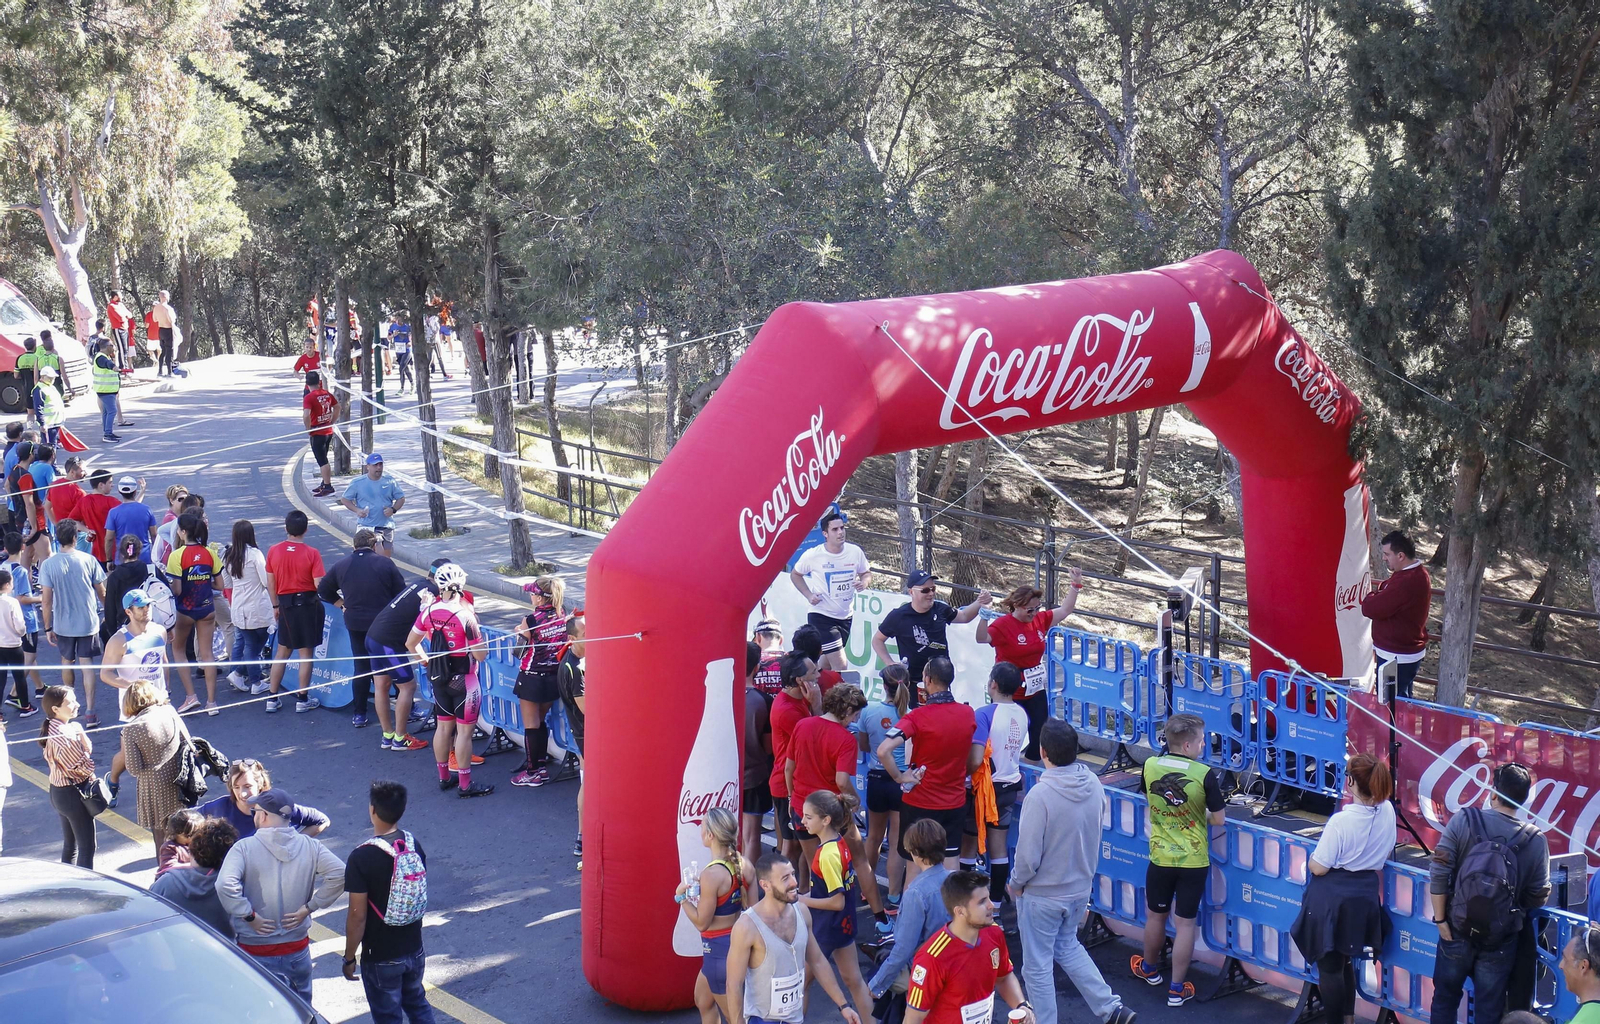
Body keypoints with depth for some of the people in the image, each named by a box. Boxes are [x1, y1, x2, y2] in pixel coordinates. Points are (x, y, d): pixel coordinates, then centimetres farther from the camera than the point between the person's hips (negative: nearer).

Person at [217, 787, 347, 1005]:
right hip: (298, 949, 3)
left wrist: (249, 916, -16)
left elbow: (225, 885, -27)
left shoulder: (244, 848, -12)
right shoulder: (309, 846, -2)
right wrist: (309, 907, -6)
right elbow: (339, 873, -11)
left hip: (257, 953, -3)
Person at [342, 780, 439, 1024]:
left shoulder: (362, 857, -23)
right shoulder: (414, 846, -4)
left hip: (381, 958, -5)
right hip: (414, 950, 5)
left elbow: (357, 916, -20)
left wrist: (349, 958, -8)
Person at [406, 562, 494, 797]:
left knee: (444, 726, 18)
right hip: (464, 680, -6)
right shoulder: (466, 615, -21)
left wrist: (426, 661, 22)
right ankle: (465, 784, 8)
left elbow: (411, 643, 8)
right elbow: (481, 655, -19)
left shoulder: (428, 612, -4)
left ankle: (444, 777, 29)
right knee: (464, 730, 2)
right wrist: (481, 639, 0)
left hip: (438, 678, 6)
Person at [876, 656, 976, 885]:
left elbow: (883, 750, -28)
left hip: (920, 802, -4)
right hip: (955, 801, 4)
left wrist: (899, 777, -15)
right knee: (950, 862, 11)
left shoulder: (918, 717, -18)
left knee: (914, 864, 9)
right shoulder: (968, 714, -2)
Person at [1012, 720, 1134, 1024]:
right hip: (1081, 888, 7)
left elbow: (1028, 854, -23)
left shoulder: (1040, 795, -29)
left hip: (1043, 895, -7)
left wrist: (1016, 884, -4)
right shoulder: (1094, 784, -9)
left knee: (1038, 966, 10)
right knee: (1067, 946, 29)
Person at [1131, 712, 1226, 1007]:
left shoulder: (1150, 766, -10)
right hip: (1193, 861, -3)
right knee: (1185, 924, 8)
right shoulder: (1205, 775, -20)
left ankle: (1149, 969, 43)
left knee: (1156, 916, 22)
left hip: (1160, 858, 3)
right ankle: (1177, 989, 16)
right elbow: (1217, 821, -11)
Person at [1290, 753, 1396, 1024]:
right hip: (1366, 896, 7)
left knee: (1329, 966, 8)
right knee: (1344, 961, 25)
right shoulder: (1387, 811, -7)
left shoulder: (1341, 821, -26)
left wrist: (1311, 858, 1)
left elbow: (1318, 868, -20)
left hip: (1334, 899, -7)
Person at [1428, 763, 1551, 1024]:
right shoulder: (1536, 841, -11)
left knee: (1444, 1001, 18)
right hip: (1499, 943, 0)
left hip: (1457, 932, 0)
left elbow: (1438, 873, -13)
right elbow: (1537, 897, -5)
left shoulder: (1463, 821, -12)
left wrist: (1441, 919, -4)